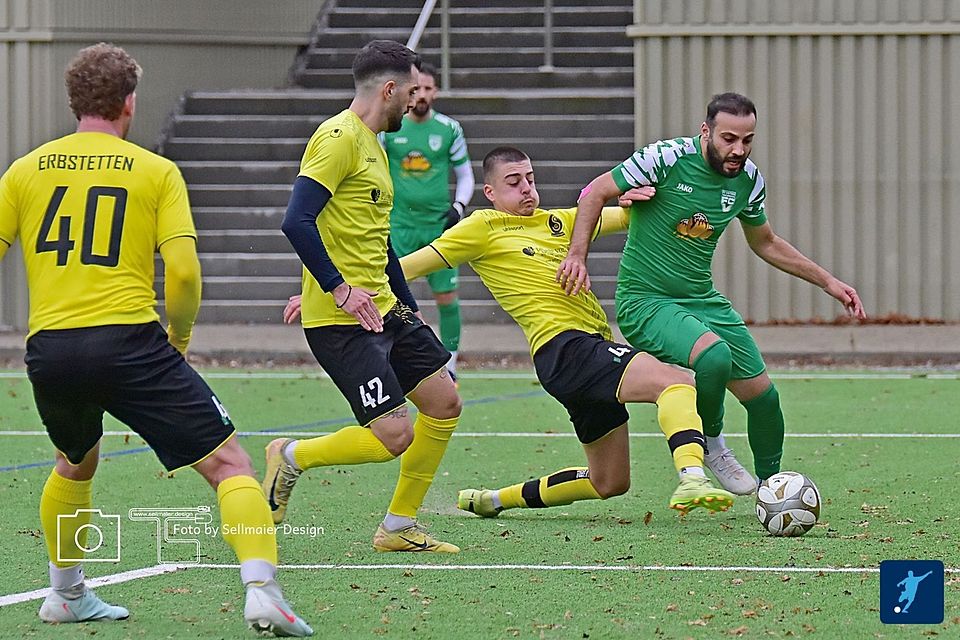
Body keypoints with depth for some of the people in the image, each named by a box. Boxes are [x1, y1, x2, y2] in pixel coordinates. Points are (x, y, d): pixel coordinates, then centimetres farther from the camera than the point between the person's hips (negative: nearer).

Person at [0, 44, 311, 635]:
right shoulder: (156, 171, 5)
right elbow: (183, 269, -4)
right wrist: (181, 332, 13)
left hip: (49, 348, 4)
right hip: (128, 341, -4)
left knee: (75, 464, 33)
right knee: (229, 462, -1)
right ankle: (262, 591, -19)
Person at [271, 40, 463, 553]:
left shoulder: (371, 145, 18)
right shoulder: (340, 138, -14)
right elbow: (297, 222, -23)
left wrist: (407, 306, 24)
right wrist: (340, 289, -23)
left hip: (382, 307, 10)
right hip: (340, 319, -10)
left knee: (444, 401, 9)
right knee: (394, 435, -15)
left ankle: (398, 526, 17)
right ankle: (291, 458, 8)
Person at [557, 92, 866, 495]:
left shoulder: (748, 180, 1)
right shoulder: (668, 159, -18)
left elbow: (766, 244, 19)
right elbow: (596, 193, -9)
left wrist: (828, 282, 16)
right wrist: (577, 255, -20)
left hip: (703, 300, 7)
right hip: (645, 303, -7)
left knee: (763, 395, 4)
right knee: (714, 356, -33)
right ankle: (711, 444, -4)